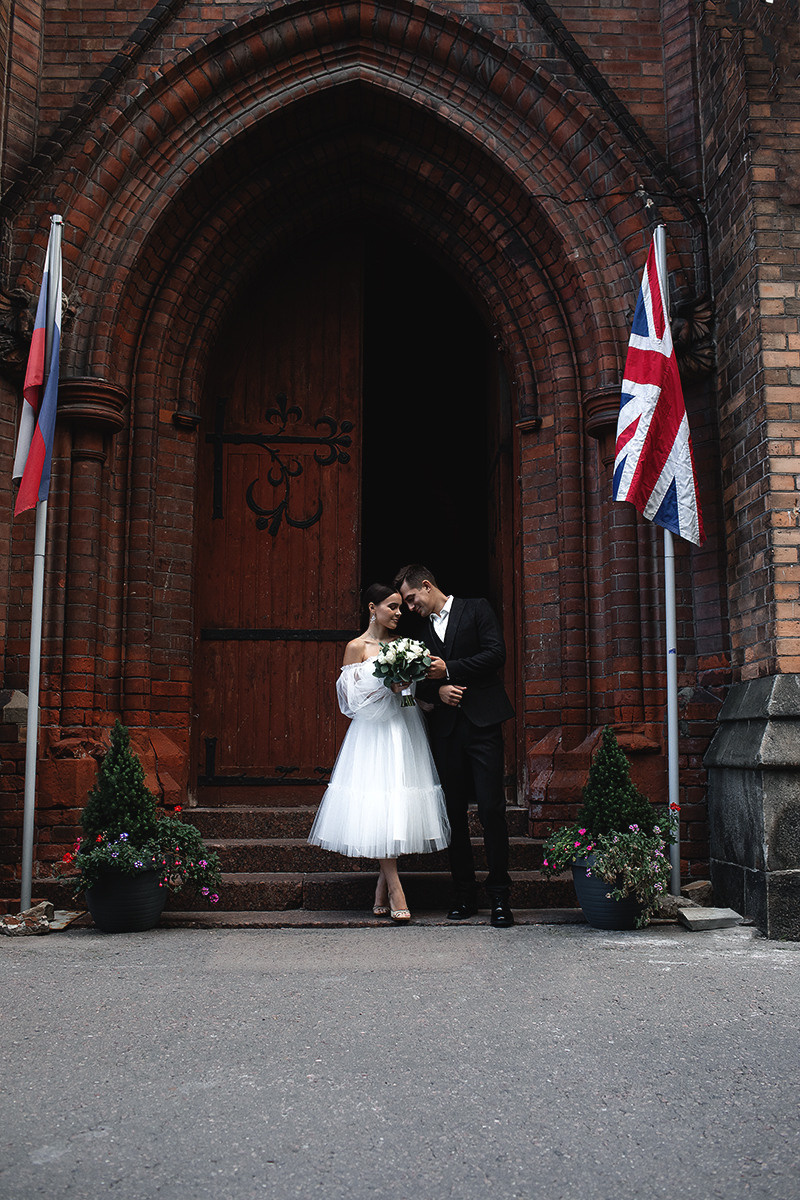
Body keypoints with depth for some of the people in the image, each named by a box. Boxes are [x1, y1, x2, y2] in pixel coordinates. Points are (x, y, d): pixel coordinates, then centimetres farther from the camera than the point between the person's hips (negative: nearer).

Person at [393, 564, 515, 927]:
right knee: (455, 813, 5)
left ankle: (499, 895, 2)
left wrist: (449, 669, -9)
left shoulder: (477, 610, 5)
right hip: (446, 729, 5)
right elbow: (422, 682, 17)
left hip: (482, 723, -5)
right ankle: (464, 896, 14)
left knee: (491, 809, -7)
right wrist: (437, 690, -5)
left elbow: (496, 653, -6)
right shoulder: (422, 631, 19)